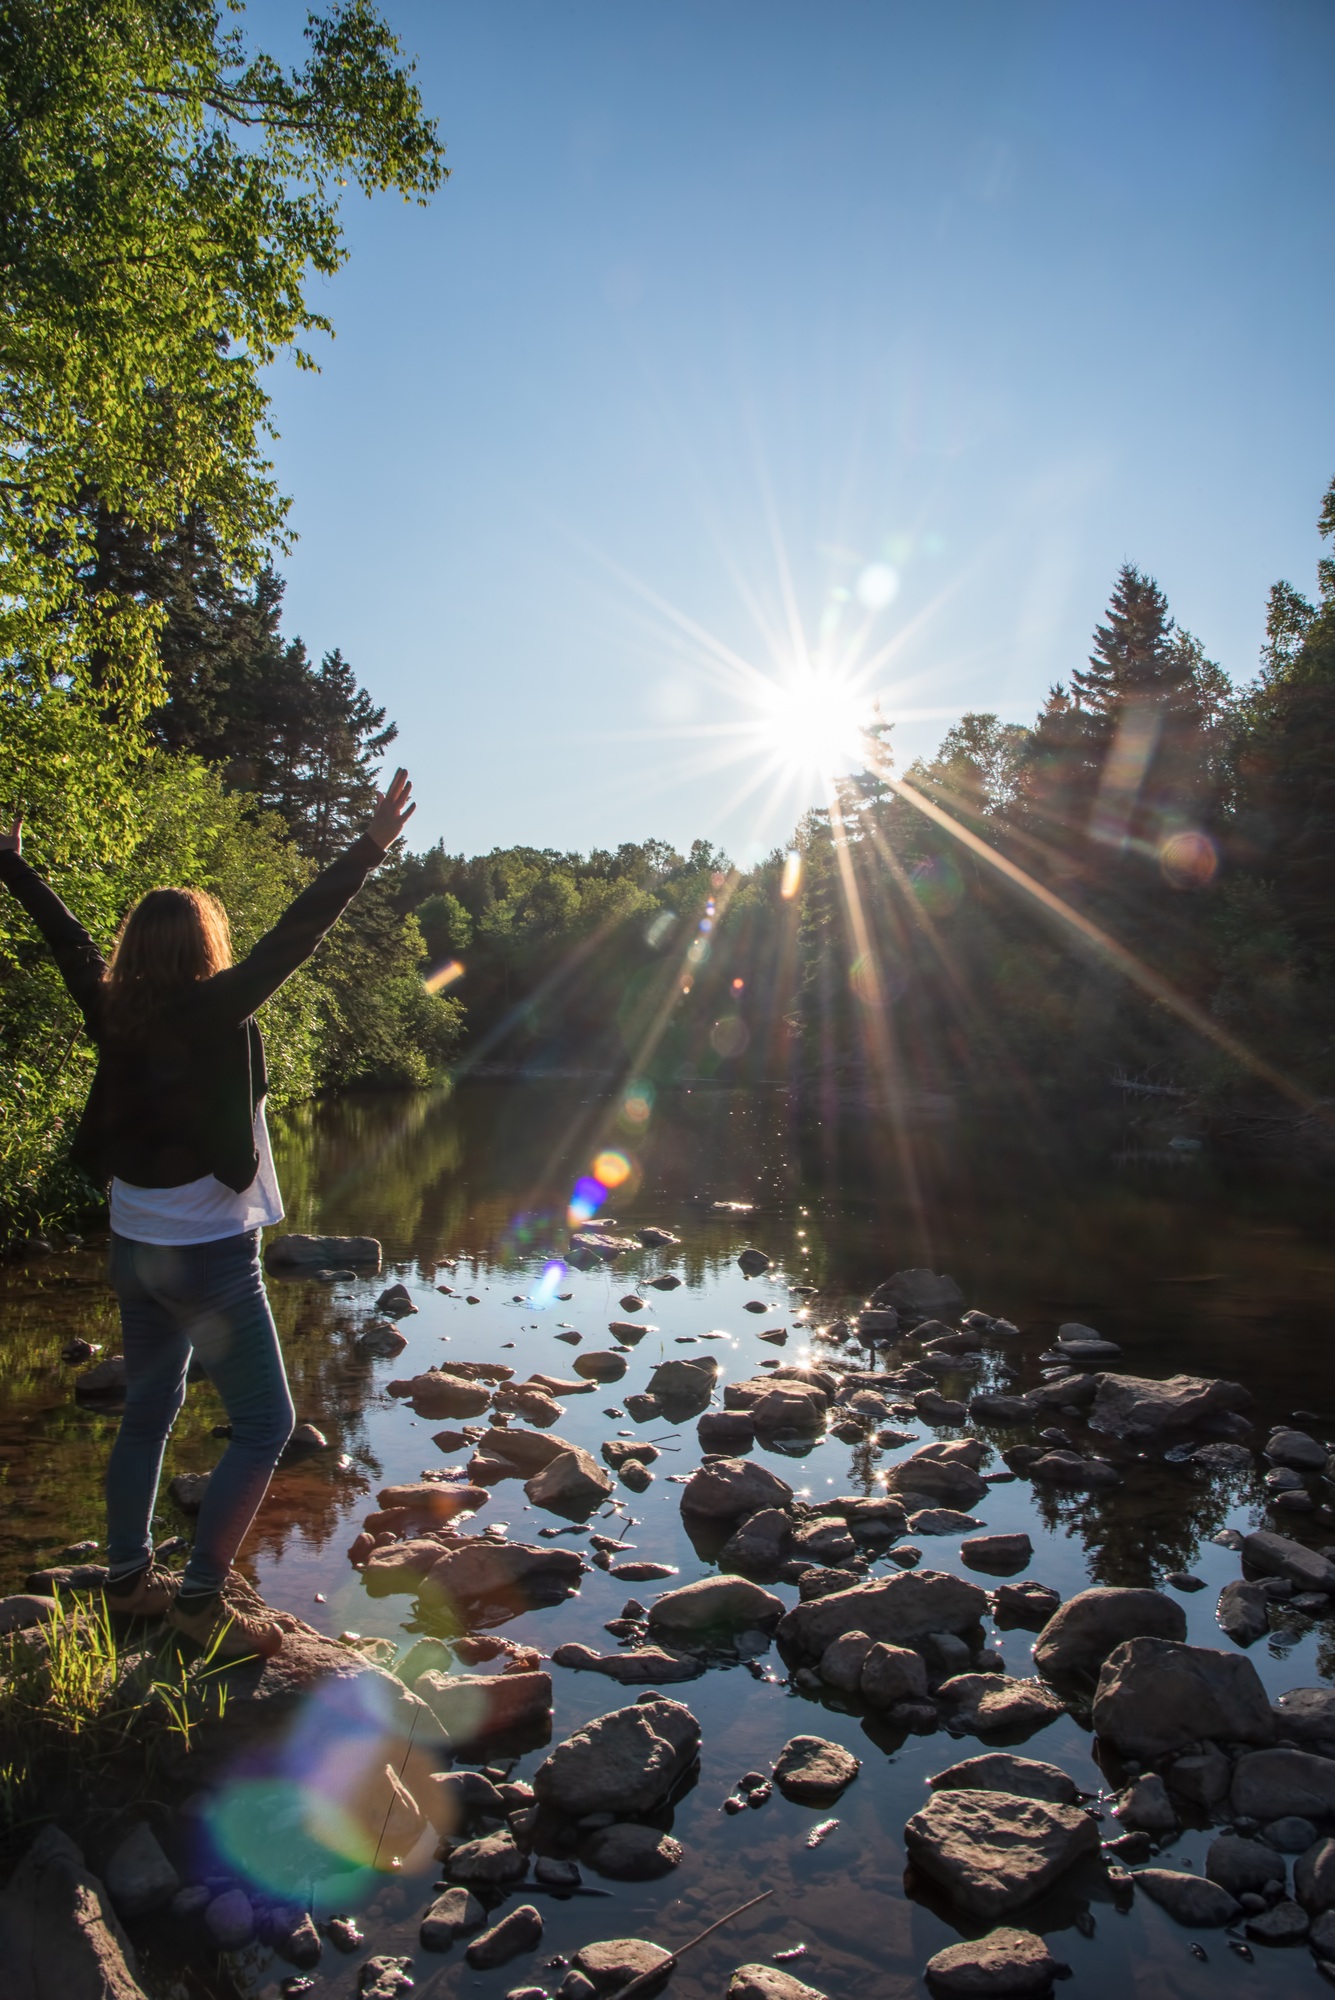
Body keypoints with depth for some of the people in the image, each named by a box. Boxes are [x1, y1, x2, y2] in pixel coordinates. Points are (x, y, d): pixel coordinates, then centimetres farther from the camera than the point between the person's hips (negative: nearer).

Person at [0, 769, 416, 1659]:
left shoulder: (112, 1011, 1)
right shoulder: (214, 1010, -17)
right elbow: (294, 937, -23)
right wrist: (367, 852, -24)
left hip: (136, 1249, 8)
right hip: (210, 1255, -8)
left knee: (149, 1410, 20)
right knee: (265, 1425, 2)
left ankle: (129, 1576, 31)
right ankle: (201, 1596, 3)